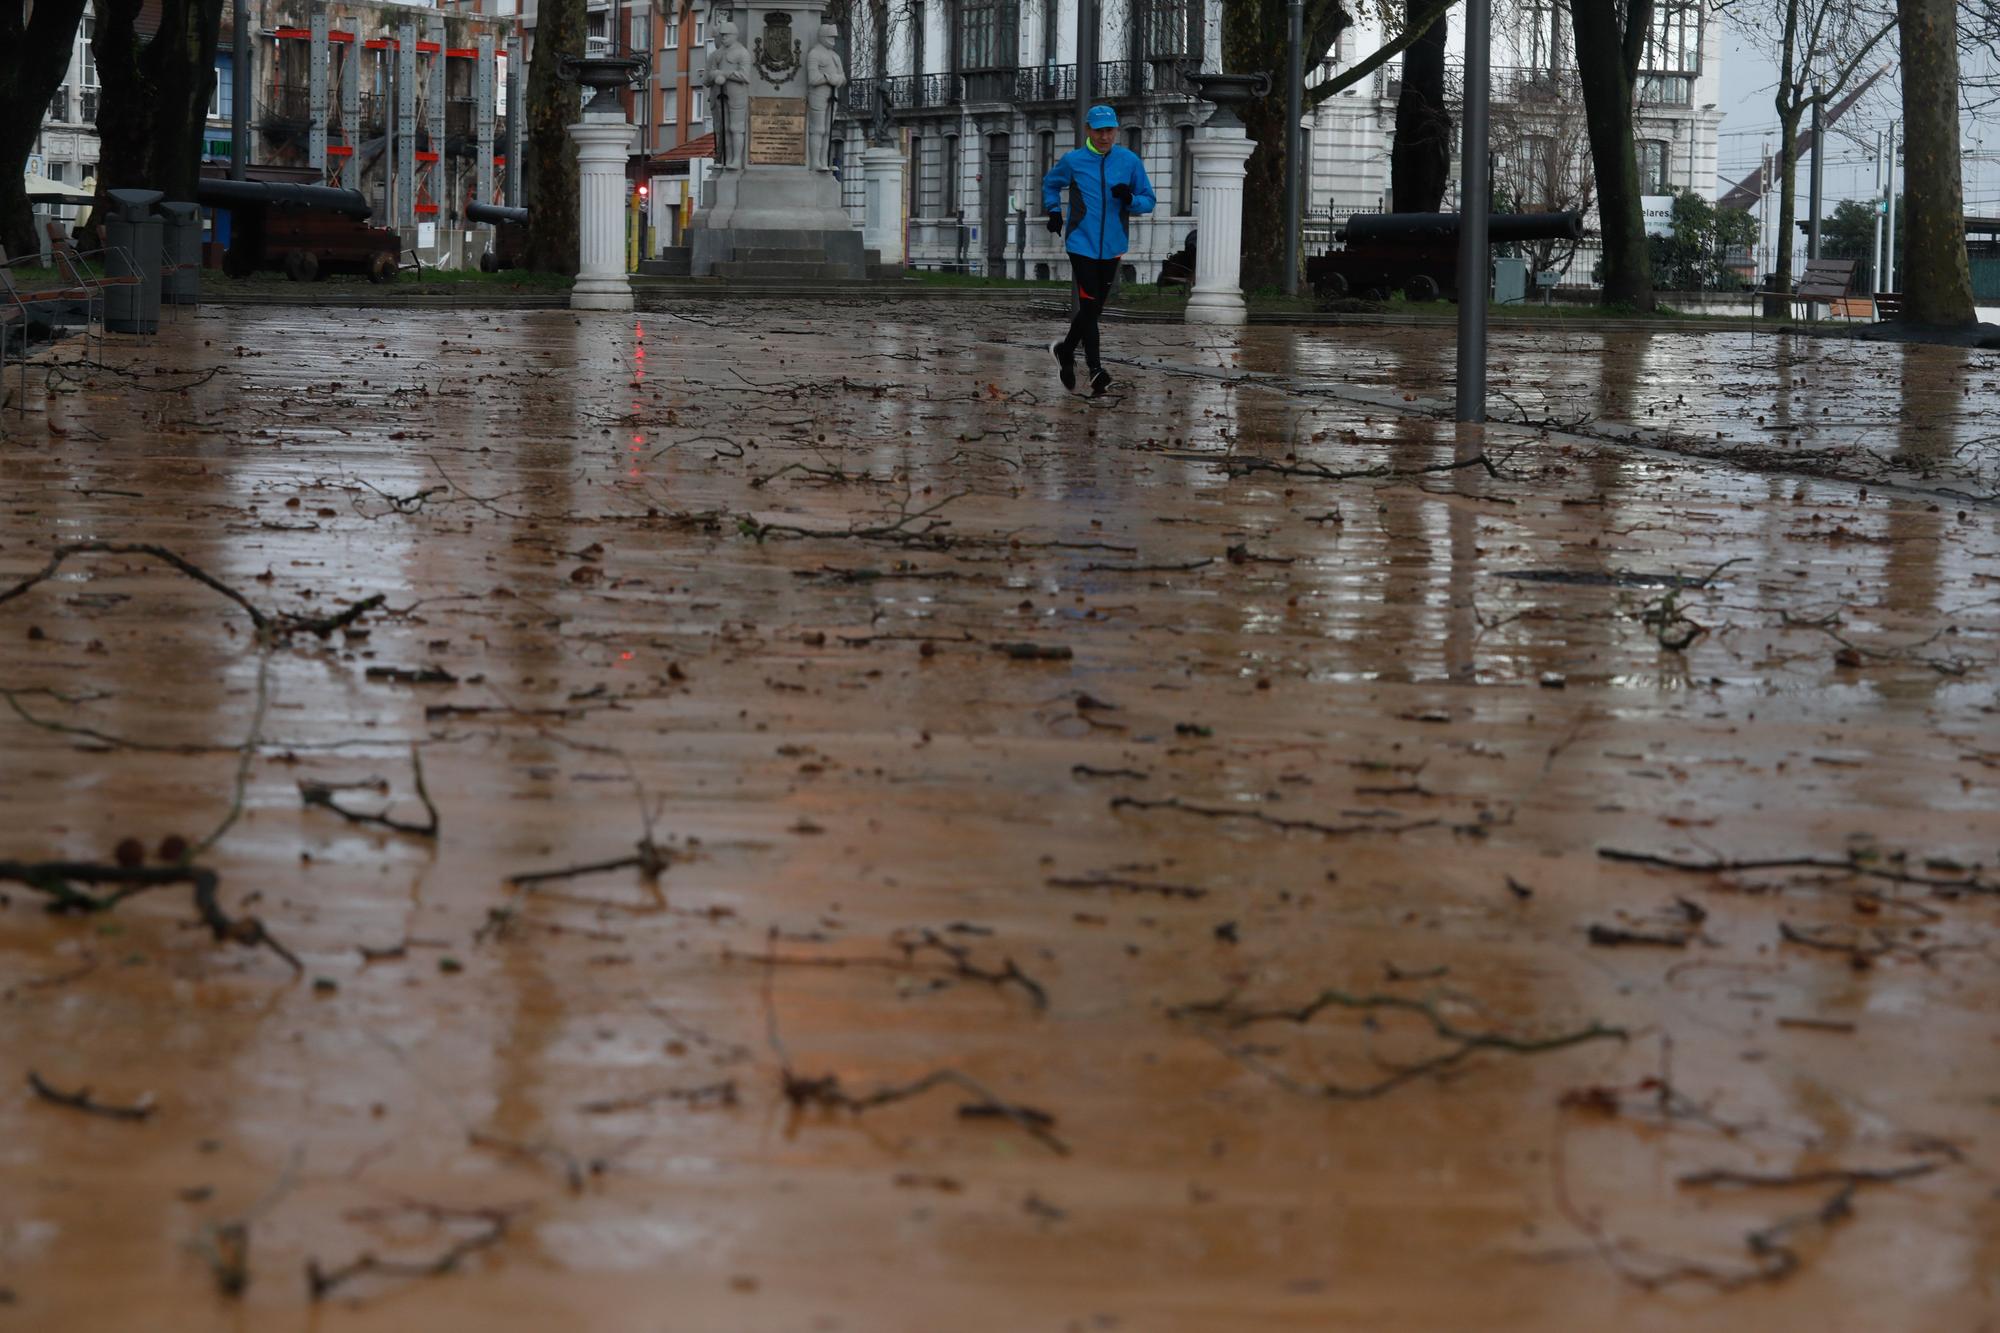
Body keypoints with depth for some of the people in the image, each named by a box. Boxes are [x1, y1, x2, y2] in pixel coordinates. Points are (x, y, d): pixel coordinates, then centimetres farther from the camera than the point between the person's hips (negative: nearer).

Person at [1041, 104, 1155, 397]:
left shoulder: (1130, 161, 1)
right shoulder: (1073, 160, -1)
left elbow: (1148, 201, 6)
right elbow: (1050, 183, 19)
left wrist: (1130, 199, -15)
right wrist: (1054, 212, 5)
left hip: (1112, 246, 3)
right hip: (1082, 243, -3)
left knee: (1094, 308, 11)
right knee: (1089, 306, -12)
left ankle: (1066, 349, 35)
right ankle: (1096, 372, -7)